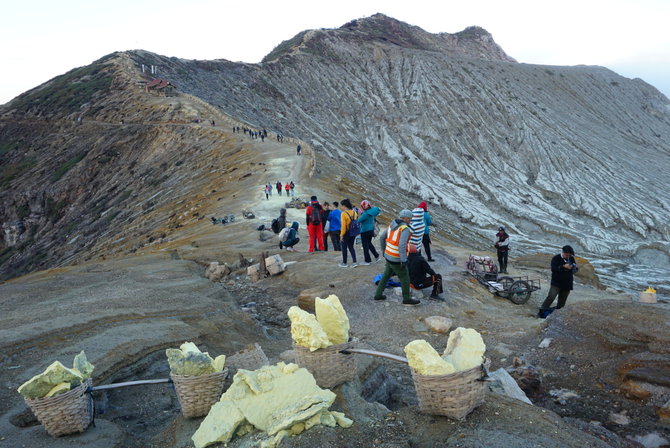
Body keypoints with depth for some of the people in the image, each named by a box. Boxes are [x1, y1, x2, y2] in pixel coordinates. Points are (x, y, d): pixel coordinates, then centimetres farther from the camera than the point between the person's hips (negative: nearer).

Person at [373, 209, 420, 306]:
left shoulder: (392, 225, 4)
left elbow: (382, 237, 13)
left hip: (388, 255, 8)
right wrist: (404, 261, -26)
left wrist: (384, 250, 25)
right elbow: (402, 246, -29)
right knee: (405, 278, 8)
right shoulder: (405, 229, -21)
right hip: (396, 259, -8)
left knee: (386, 275, 23)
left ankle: (378, 294, 30)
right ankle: (407, 299, 21)